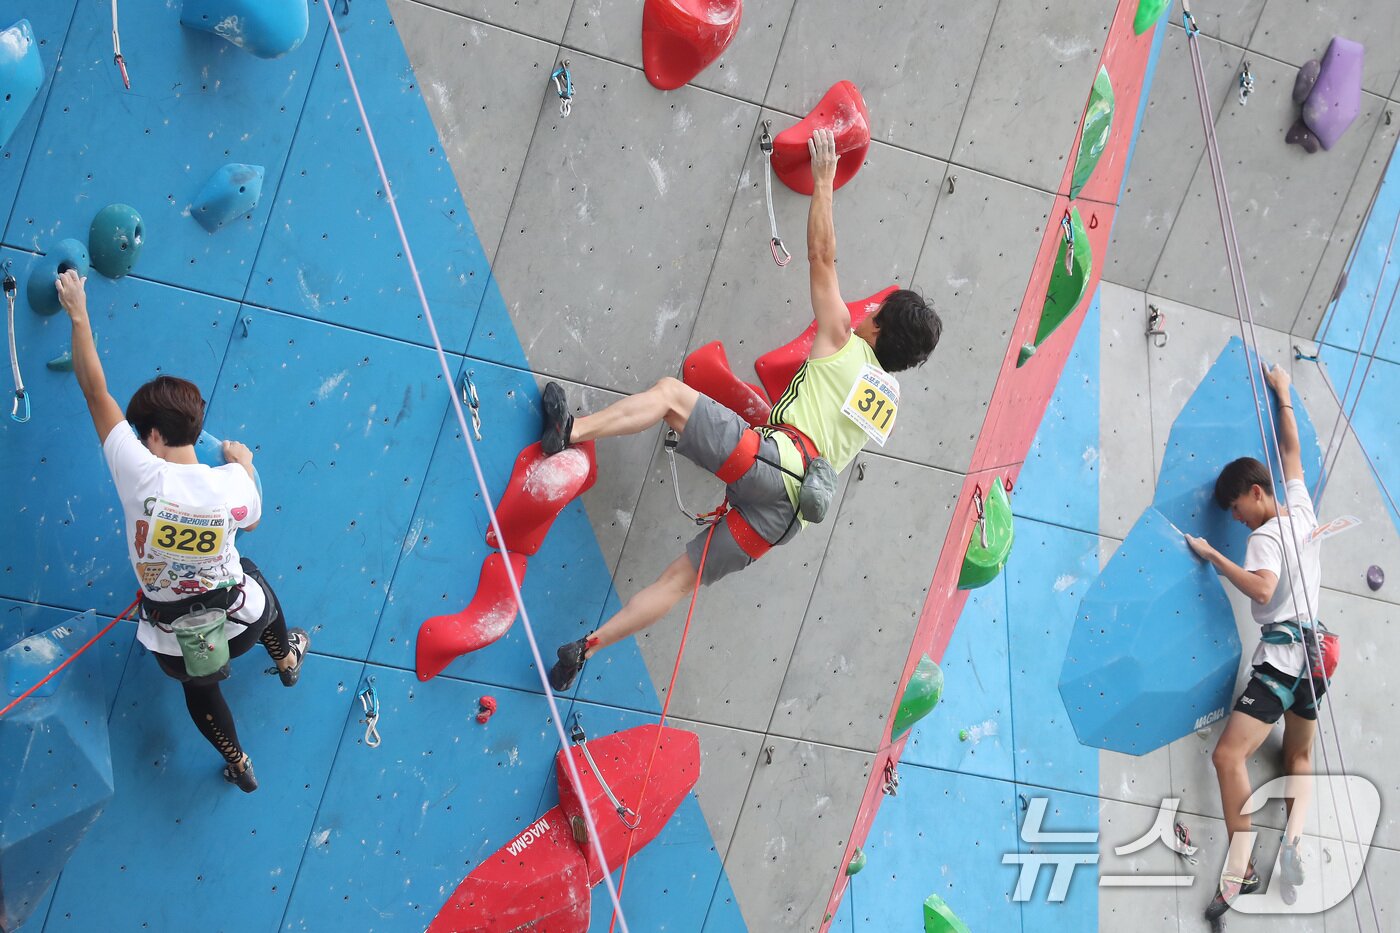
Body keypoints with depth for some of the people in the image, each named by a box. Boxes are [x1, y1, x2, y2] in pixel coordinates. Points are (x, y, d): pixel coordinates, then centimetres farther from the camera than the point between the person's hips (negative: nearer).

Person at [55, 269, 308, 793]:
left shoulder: (140, 475, -28)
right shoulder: (233, 484, -24)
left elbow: (94, 390, -19)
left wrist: (78, 314, -10)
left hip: (175, 646, -1)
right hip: (240, 622, 2)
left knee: (199, 684, 33)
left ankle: (238, 765, 53)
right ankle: (287, 658, 64)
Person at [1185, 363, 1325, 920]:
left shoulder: (1266, 536, -13)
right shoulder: (1302, 509, 9)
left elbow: (1262, 588, -30)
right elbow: (1292, 451, 23)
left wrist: (1212, 556, -19)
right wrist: (1283, 393, 32)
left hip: (1282, 656, -10)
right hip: (1313, 650, 10)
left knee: (1230, 754, -16)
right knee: (1299, 757, 20)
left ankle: (1241, 868, -20)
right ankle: (1293, 850, 8)